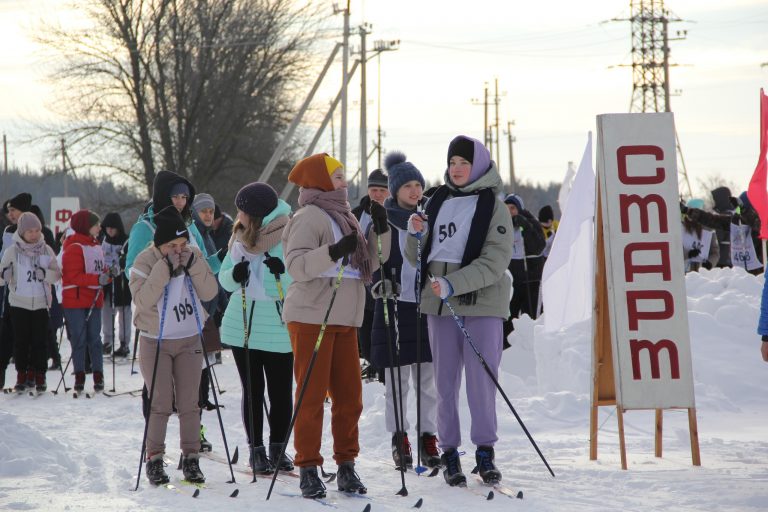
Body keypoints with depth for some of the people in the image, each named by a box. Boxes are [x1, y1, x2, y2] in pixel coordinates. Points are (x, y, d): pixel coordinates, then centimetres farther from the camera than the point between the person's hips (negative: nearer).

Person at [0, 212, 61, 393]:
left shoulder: (46, 250, 1)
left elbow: (57, 275, 2)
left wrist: (45, 274, -18)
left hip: (41, 303, 1)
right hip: (19, 303, -1)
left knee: (39, 341, 1)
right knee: (22, 341, 3)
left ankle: (39, 377, 8)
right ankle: (22, 376, 13)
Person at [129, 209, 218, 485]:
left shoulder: (194, 256, 0)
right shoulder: (146, 260, -11)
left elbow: (210, 292, -8)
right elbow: (142, 299, -24)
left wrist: (192, 265, -21)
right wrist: (165, 268, -28)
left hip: (189, 340, 3)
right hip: (156, 342, -3)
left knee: (189, 402, 3)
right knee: (161, 403, -5)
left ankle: (191, 457, 10)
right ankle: (154, 459, 4)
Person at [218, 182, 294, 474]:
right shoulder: (241, 237, 7)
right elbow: (224, 280, 12)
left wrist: (282, 272, -30)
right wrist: (235, 274, -10)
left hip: (278, 328, -4)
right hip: (243, 326, 4)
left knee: (280, 392, 2)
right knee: (252, 391, 8)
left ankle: (277, 450, 16)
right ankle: (256, 450, 14)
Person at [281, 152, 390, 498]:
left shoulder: (344, 217, 18)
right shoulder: (308, 217, -8)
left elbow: (369, 264, 19)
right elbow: (296, 265, -19)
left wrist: (380, 231, 6)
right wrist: (333, 251, -31)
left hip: (344, 320, 8)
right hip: (311, 317, -8)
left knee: (349, 395, 7)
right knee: (312, 394, -5)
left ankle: (346, 466, 14)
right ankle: (308, 469, -1)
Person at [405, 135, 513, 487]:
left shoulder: (493, 206, -2)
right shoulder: (437, 202, 13)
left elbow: (494, 262, -12)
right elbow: (418, 258, 17)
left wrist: (454, 284, -23)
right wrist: (416, 236, -5)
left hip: (482, 302, -4)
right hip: (440, 304, 4)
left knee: (481, 379, -5)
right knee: (445, 380, 5)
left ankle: (485, 452, 6)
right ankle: (449, 453, 11)